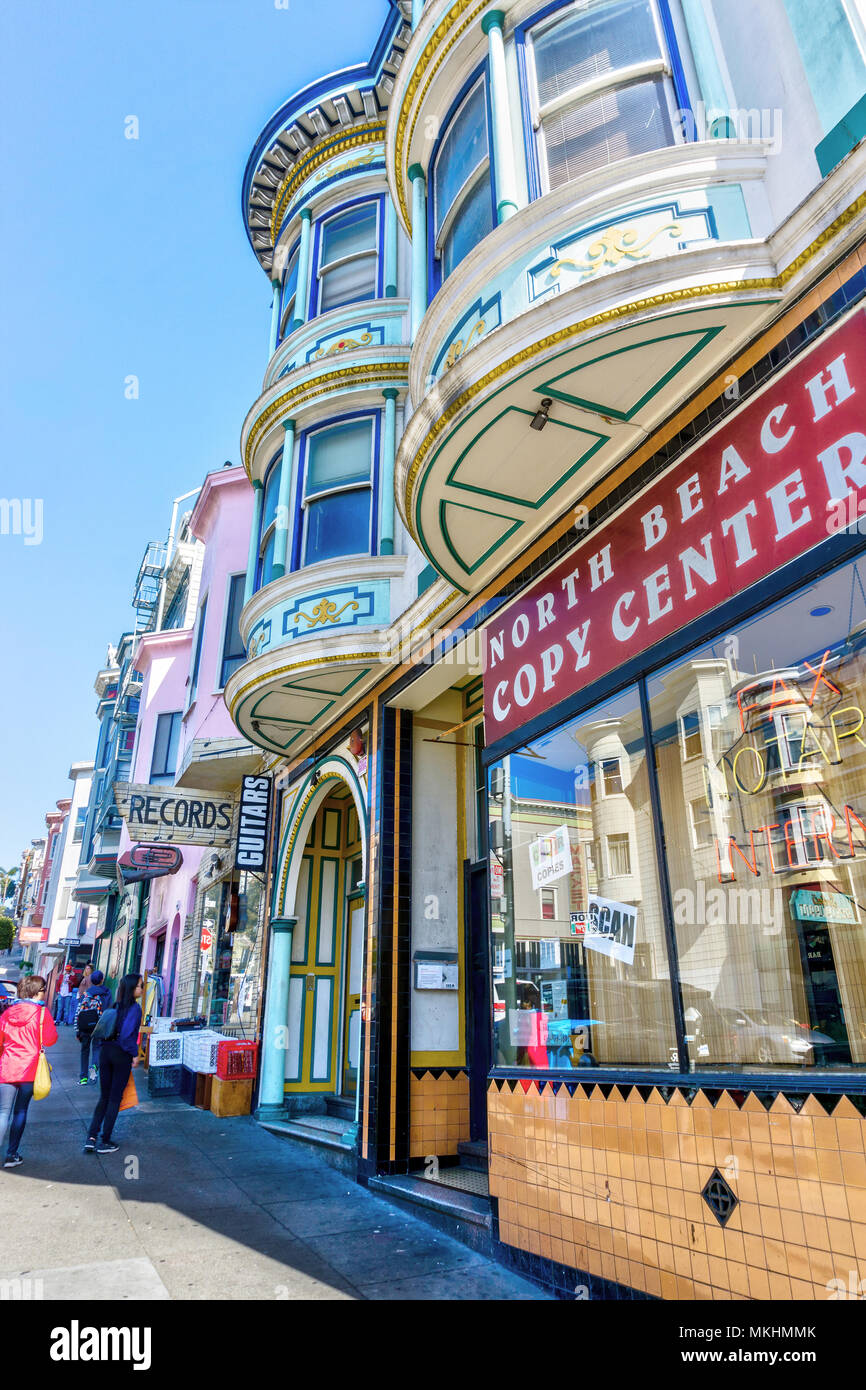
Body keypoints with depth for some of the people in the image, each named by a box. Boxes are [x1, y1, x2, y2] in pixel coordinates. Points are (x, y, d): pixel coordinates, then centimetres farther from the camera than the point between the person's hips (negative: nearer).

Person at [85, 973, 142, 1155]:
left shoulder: (116, 1006, 6)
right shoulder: (134, 1007, -15)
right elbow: (127, 1035, -23)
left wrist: (107, 1046, 16)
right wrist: (135, 1054, -11)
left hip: (106, 1051, 6)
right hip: (122, 1056, -6)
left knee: (104, 1097, 17)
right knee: (115, 1098, 7)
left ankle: (91, 1137, 11)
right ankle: (105, 1142, 14)